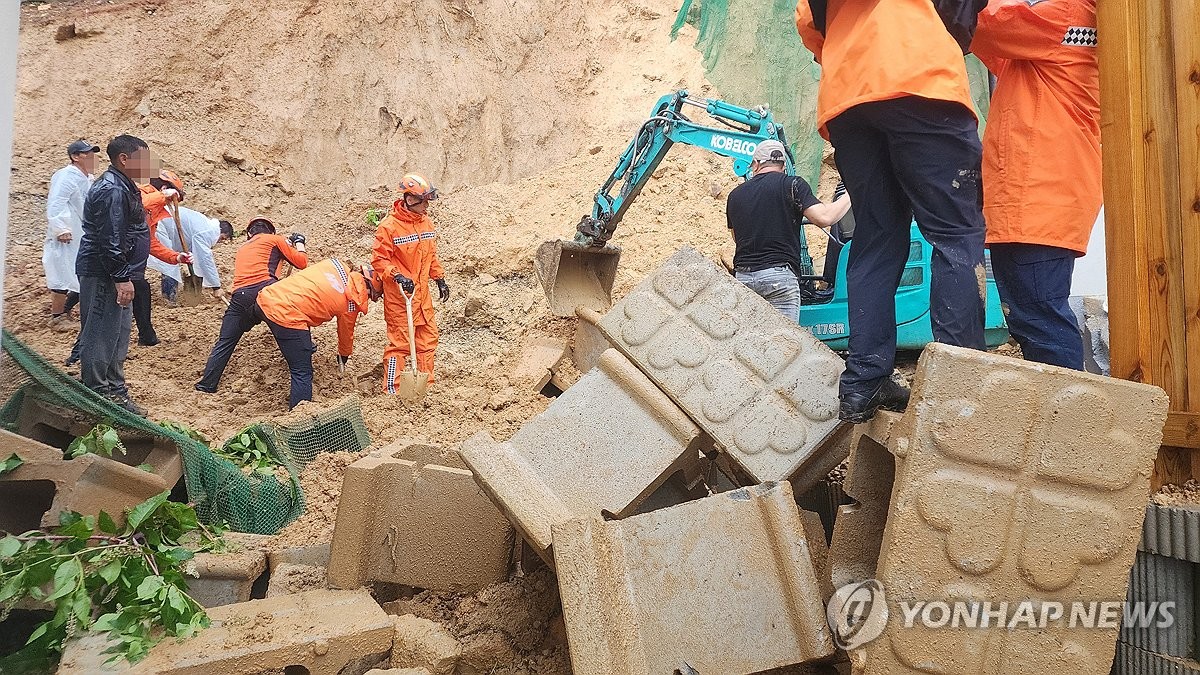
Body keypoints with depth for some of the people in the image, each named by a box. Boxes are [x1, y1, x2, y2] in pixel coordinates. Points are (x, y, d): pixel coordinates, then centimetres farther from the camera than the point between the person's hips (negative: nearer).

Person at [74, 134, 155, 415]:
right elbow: (108, 240, -23)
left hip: (116, 275, 11)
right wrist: (121, 278, -23)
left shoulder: (123, 186, 15)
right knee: (101, 336, -4)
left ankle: (115, 391, 25)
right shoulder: (112, 190, -18)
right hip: (103, 275, -11)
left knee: (118, 337, 16)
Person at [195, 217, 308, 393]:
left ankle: (207, 384, 6)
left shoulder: (242, 248, 34)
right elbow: (302, 262, 15)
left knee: (224, 343, 10)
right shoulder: (274, 239, 17)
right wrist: (299, 243, 35)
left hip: (239, 297, 5)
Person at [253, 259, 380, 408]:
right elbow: (346, 333, 18)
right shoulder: (352, 303, 1)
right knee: (303, 373, 2)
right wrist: (344, 356, 39)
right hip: (286, 316, -7)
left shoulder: (337, 265, 11)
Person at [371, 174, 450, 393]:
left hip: (423, 294, 8)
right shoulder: (389, 226, -15)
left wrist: (440, 279, 17)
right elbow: (378, 260, -13)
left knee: (428, 339, 13)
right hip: (399, 296, -7)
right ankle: (391, 391, 8)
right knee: (399, 343, -3)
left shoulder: (426, 222, 8)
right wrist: (398, 277, -25)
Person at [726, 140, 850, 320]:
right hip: (780, 274, -4)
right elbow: (824, 218, -9)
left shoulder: (735, 195, 15)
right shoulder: (792, 184, 2)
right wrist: (849, 197, 7)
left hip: (742, 276, 4)